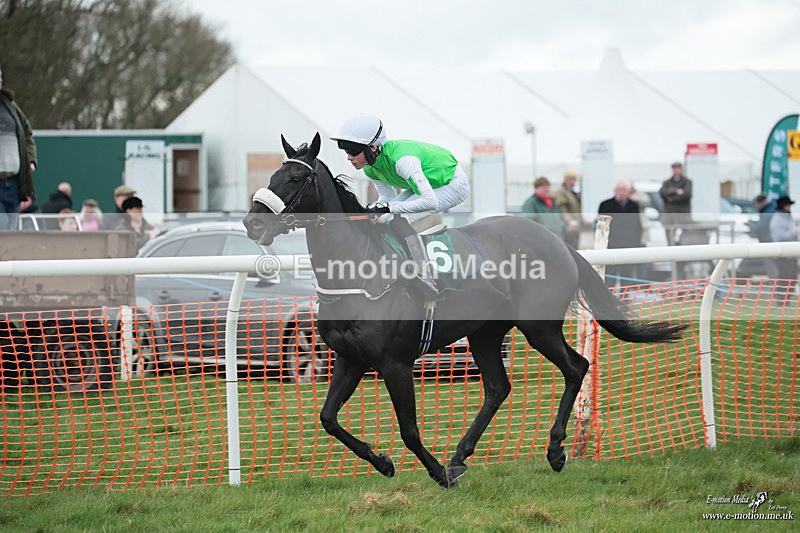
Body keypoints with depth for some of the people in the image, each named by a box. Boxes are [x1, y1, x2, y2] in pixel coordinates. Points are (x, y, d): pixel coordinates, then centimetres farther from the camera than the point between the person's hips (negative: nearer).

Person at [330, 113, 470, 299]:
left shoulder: (401, 160, -36)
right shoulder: (371, 169, -9)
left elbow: (430, 201, -36)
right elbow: (387, 197, 4)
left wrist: (389, 208, -34)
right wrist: (369, 211, -16)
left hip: (453, 184, -9)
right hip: (427, 182, 9)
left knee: (398, 220, -25)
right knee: (381, 218, -3)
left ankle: (426, 281, -25)